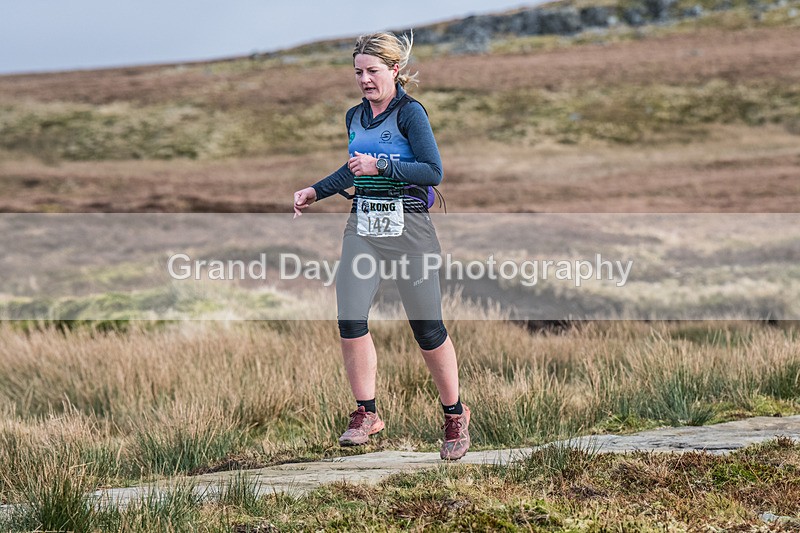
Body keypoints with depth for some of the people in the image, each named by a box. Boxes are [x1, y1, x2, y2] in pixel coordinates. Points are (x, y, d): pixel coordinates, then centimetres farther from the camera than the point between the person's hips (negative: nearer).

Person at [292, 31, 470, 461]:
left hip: (407, 227, -5)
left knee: (427, 328, 1)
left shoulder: (410, 112, -7)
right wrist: (315, 192, 21)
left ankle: (455, 415, 19)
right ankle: (366, 413, 2)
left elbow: (433, 171, -15)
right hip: (363, 226, 5)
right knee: (350, 319, -11)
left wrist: (380, 166, -20)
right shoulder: (355, 117, 13)